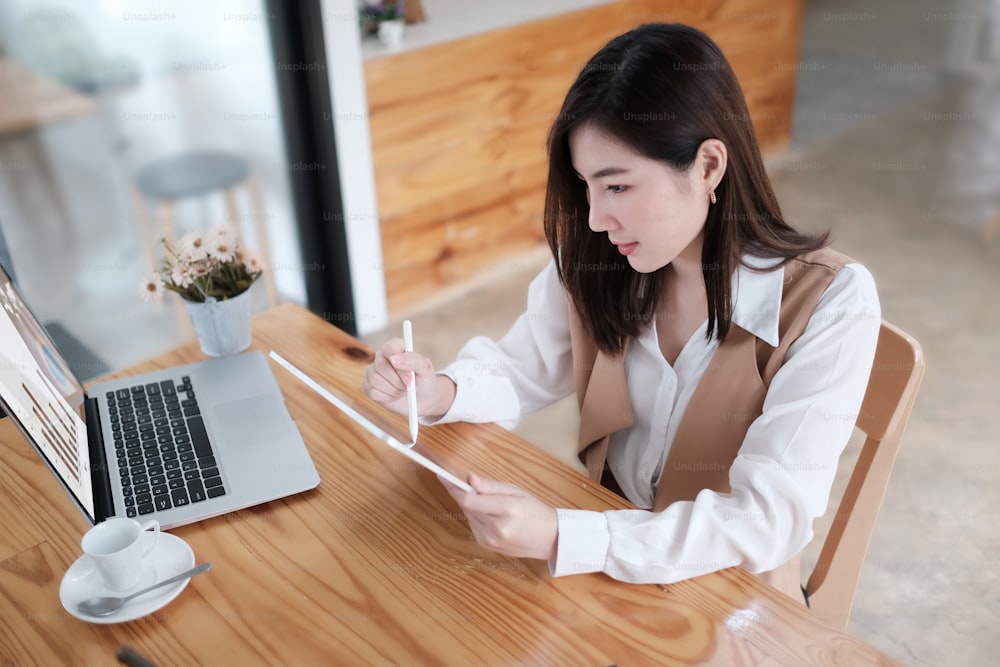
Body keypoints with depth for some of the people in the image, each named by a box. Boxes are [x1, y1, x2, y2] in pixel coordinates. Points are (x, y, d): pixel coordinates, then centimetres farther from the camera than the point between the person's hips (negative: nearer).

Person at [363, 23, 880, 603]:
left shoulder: (830, 302, -21)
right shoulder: (592, 264, -9)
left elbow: (770, 519, -24)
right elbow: (521, 371, 5)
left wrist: (560, 538, -35)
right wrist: (443, 393, -18)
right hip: (609, 567, 4)